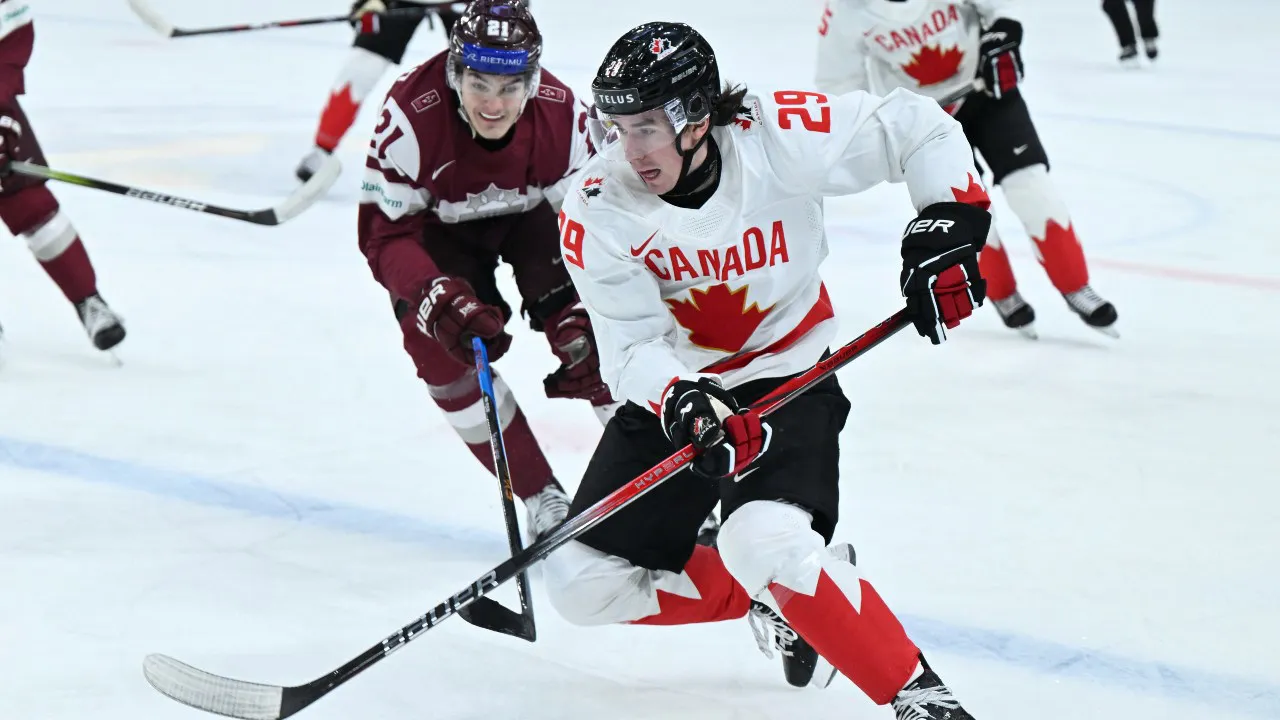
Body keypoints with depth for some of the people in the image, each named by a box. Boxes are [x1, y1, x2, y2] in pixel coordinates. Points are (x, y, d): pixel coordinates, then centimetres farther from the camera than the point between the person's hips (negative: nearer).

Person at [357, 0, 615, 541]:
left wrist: (575, 321, -30)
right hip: (440, 228, 0)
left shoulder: (563, 117, -29)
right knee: (437, 343, -19)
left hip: (532, 213, 0)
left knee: (584, 329, -20)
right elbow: (384, 235, -29)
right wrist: (441, 299, -44)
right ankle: (542, 499, -7)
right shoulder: (410, 116, -35)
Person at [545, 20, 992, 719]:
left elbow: (919, 129, -12)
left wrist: (947, 224, -24)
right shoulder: (597, 210, -17)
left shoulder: (779, 136, -23)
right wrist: (683, 404, -39)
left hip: (786, 376, -4)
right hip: (674, 390, 4)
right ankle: (773, 597, 17)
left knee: (767, 544, -31)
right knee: (584, 584, -2)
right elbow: (630, 345, -19)